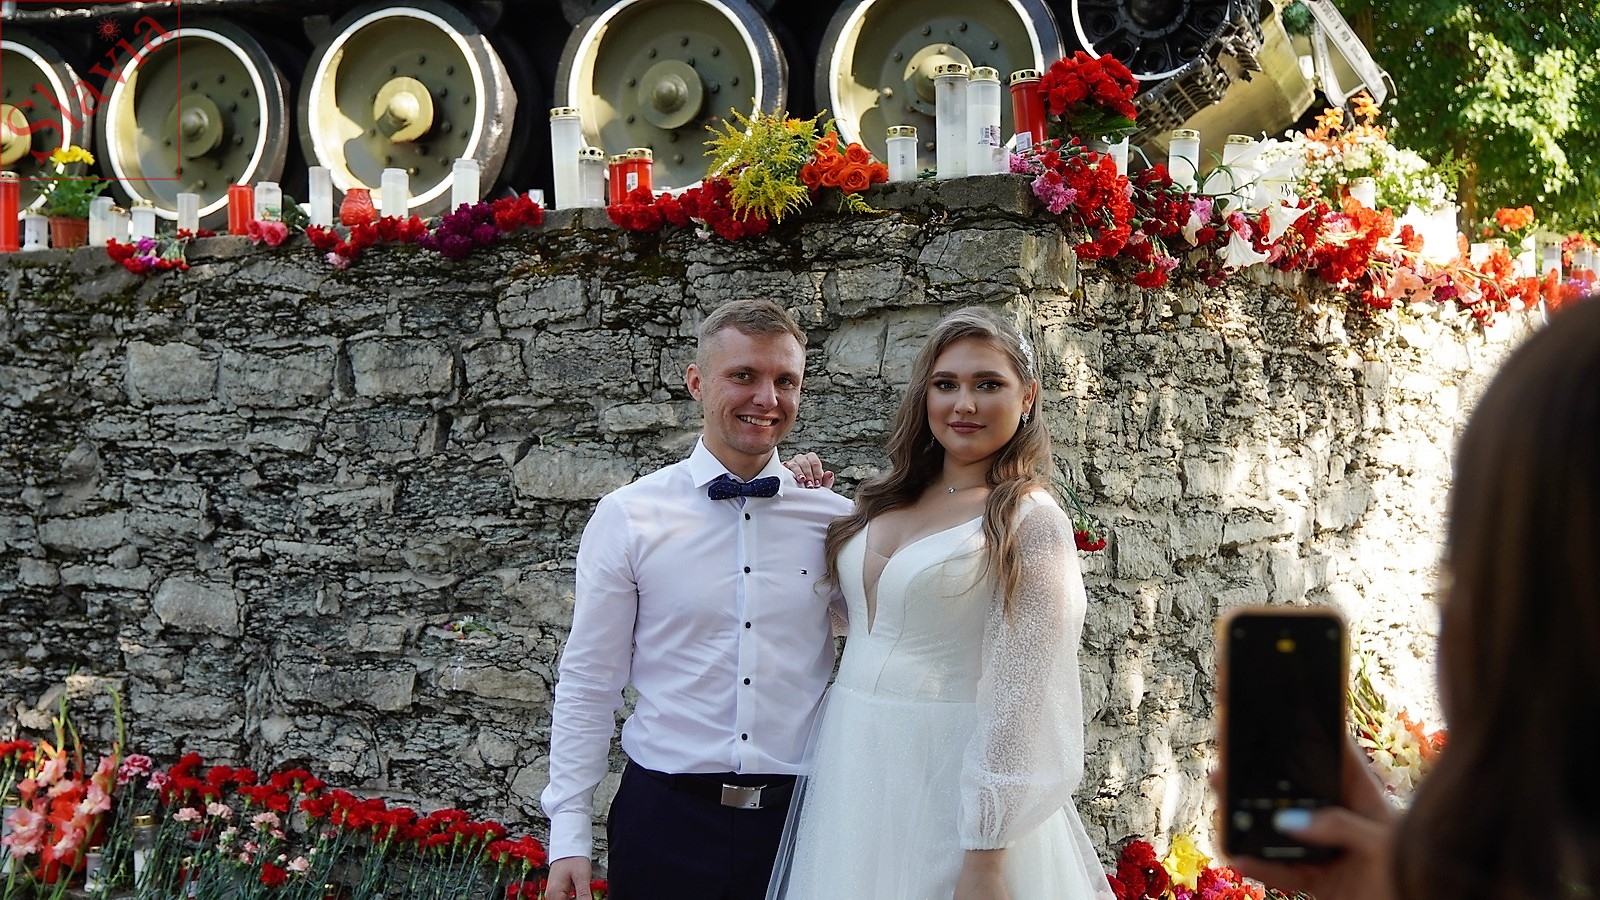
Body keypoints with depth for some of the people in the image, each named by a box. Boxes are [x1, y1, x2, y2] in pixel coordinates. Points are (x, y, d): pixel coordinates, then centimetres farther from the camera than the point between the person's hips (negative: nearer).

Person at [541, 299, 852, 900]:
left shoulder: (839, 521, 2)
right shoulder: (627, 518, -2)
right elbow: (588, 683, 0)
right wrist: (569, 834, -2)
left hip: (800, 816, 1)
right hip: (665, 820, -1)